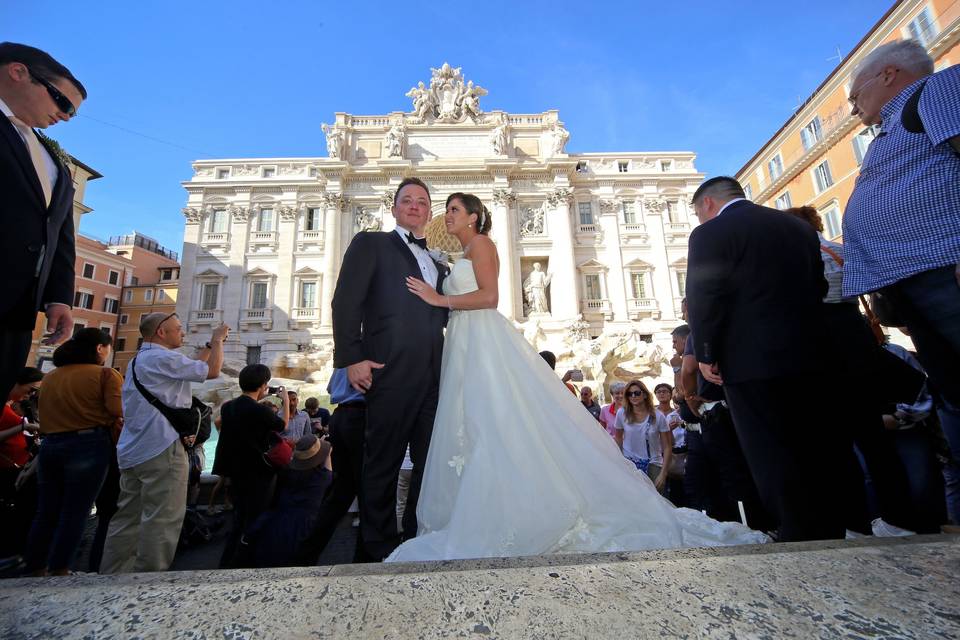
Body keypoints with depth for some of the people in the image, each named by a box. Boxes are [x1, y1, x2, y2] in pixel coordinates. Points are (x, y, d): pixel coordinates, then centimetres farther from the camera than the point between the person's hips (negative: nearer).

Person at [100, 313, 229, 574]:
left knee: (128, 517, 15)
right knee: (162, 519, -3)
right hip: (162, 449, -10)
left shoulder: (138, 360, 20)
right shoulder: (163, 358, -12)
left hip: (132, 451, 10)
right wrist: (217, 340, 5)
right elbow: (211, 371, -7)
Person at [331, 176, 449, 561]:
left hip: (435, 375, 6)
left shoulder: (438, 263, 24)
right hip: (390, 372, -5)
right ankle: (379, 550, 23)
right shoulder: (371, 244, 8)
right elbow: (345, 302, -3)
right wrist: (351, 358, -12)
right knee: (382, 464, 5)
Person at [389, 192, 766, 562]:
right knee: (471, 432, 4)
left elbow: (489, 296, -13)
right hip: (466, 349, 10)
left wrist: (440, 299, -10)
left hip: (486, 343, -10)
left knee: (503, 428, -12)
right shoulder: (463, 258, 28)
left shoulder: (480, 242, 1)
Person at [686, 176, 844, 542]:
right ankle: (831, 534, 27)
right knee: (817, 454, 16)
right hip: (808, 357, 8)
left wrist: (706, 354, -6)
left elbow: (704, 298, -15)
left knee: (774, 458, 2)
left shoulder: (710, 233, -8)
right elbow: (818, 288, 18)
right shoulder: (800, 227, 15)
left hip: (752, 361, -7)